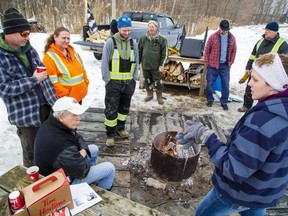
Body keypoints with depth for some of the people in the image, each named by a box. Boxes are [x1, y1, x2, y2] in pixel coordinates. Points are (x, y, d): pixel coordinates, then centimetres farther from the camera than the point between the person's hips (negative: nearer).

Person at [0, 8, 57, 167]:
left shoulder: (29, 49, 4)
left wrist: (55, 102, 8)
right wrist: (33, 80, -20)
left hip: (45, 107, 6)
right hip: (25, 113, -6)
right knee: (32, 154, 12)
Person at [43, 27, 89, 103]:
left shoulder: (72, 52, 8)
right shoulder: (49, 57, -14)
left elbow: (82, 68, 17)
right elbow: (53, 81, -19)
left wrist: (86, 82, 8)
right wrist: (65, 95, -21)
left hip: (79, 95, 7)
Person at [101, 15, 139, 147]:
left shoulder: (133, 43, 5)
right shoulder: (110, 42, -6)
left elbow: (136, 63, 10)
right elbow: (104, 63, -6)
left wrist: (134, 79, 4)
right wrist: (107, 81, -10)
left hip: (128, 82, 4)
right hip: (113, 82, -4)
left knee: (124, 107, 16)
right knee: (111, 109, 0)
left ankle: (120, 127, 35)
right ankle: (110, 134, 13)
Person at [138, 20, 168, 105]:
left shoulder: (162, 39, -3)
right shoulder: (143, 38, 5)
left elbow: (164, 54, -3)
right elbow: (139, 51, 11)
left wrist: (162, 65, -10)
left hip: (156, 66, -3)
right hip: (145, 65, 3)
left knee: (157, 82, 3)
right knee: (147, 81, 14)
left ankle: (159, 97, 22)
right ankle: (149, 94, 33)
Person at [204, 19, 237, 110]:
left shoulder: (232, 38, 3)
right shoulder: (213, 37, -6)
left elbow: (233, 51, 11)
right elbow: (207, 50, -1)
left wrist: (230, 62, 6)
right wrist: (206, 62, -3)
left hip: (225, 65, 2)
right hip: (213, 64, -2)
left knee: (225, 84, 5)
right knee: (210, 83, 5)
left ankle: (224, 102, 18)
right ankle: (210, 99, 24)